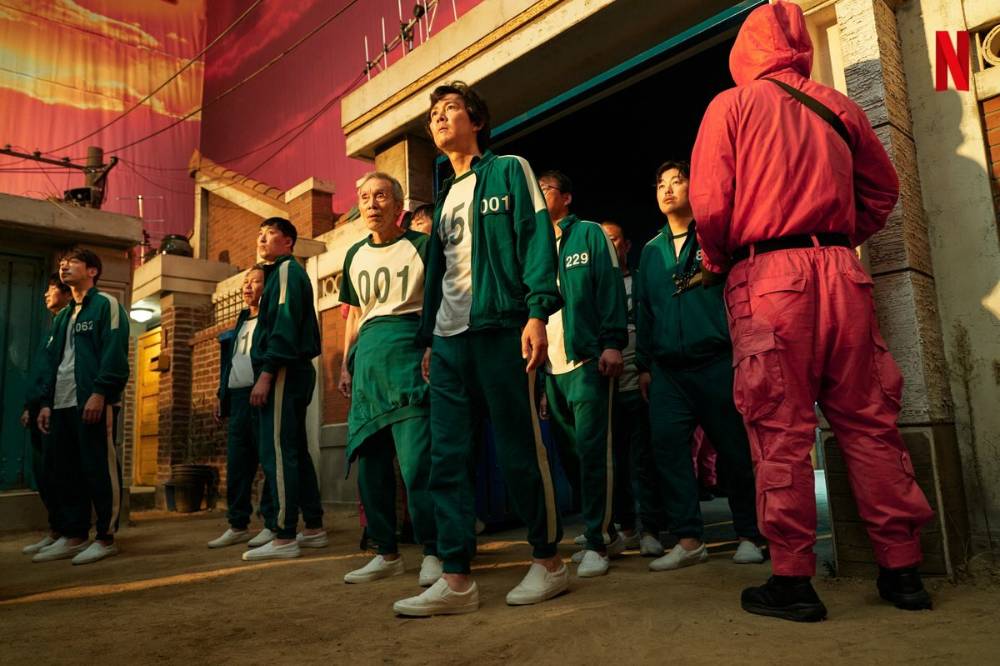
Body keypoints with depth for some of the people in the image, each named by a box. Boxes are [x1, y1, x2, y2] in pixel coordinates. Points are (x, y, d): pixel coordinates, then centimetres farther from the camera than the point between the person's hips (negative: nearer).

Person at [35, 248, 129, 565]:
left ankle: (106, 538, 0)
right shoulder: (62, 316, 24)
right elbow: (50, 360, 23)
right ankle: (73, 536, 18)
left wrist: (99, 393, -20)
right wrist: (46, 401, 13)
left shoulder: (107, 305, 0)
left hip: (93, 402, -8)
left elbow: (115, 353, -11)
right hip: (62, 405, 8)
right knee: (66, 472, 9)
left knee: (100, 470, -6)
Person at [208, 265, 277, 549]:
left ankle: (273, 525, 1)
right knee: (236, 464, 8)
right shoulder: (242, 320, 23)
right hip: (237, 398, 8)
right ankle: (238, 525, 16)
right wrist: (222, 395, 19)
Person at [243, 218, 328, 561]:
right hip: (292, 373, 10)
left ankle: (285, 538, -10)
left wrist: (266, 373, -22)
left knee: (277, 453, -11)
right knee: (295, 452, 11)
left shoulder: (288, 270, -4)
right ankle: (314, 529, 16)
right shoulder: (280, 273, 25)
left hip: (284, 372, -10)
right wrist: (268, 372, 15)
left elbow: (285, 324, -17)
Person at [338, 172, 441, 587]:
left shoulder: (420, 246, 3)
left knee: (416, 458, -12)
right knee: (368, 459, 7)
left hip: (408, 351, -6)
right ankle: (386, 553, 19)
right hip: (367, 357, 6)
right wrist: (346, 363, 19)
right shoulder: (355, 255, 20)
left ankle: (432, 553, 0)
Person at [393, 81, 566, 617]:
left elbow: (536, 238, -5)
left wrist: (537, 311, -17)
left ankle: (548, 561, 15)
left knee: (521, 450, -2)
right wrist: (429, 338, 19)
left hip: (500, 329, -6)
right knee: (447, 457, 1)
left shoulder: (509, 171, 7)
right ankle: (456, 579, 7)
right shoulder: (445, 197, 25)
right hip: (449, 339, 7)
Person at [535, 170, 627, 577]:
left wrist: (612, 343, -14)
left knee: (592, 451, -7)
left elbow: (611, 288, -3)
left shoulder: (589, 234, 6)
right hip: (550, 366, 6)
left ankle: (597, 543, 1)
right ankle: (604, 532, 21)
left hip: (587, 359, -6)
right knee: (570, 453, 8)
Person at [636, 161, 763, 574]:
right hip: (667, 369, 4)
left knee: (736, 449, 2)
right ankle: (688, 539, 1)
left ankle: (748, 536, 16)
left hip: (717, 361, -3)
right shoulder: (651, 251, 19)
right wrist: (644, 364, 14)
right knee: (667, 446, -6)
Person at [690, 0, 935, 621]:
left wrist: (716, 263, 9)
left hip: (766, 275, -4)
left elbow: (710, 203, -5)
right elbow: (883, 188, 18)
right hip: (840, 271, 4)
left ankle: (793, 579, 3)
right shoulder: (838, 106, 15)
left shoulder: (731, 105, 5)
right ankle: (902, 568, 14)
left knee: (783, 431, -2)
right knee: (868, 422, 8)